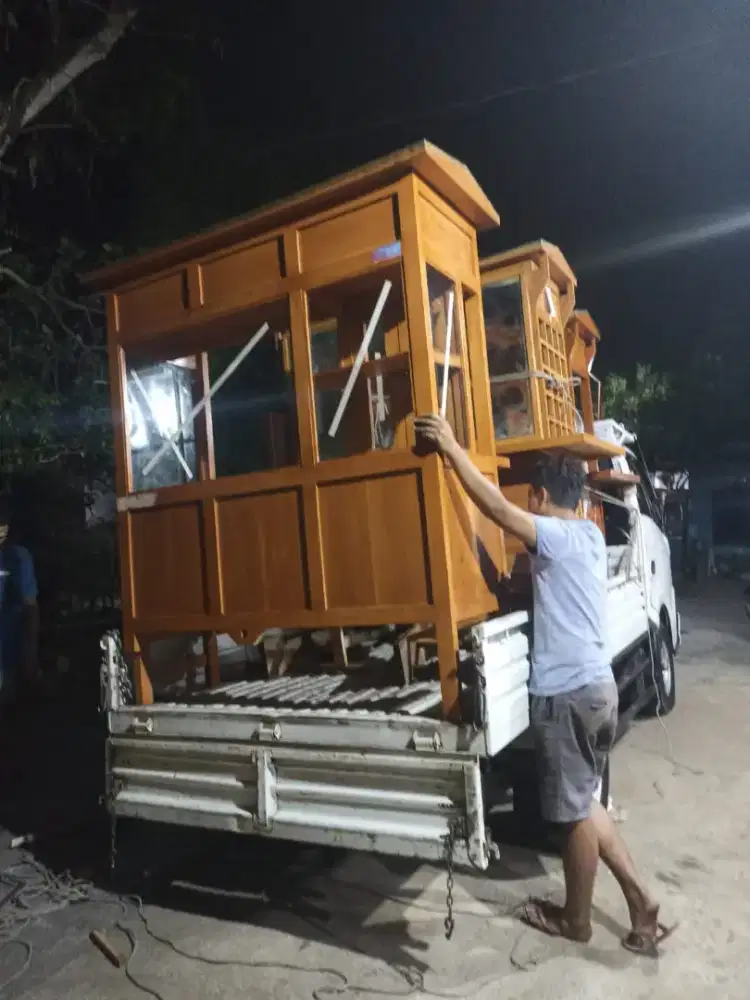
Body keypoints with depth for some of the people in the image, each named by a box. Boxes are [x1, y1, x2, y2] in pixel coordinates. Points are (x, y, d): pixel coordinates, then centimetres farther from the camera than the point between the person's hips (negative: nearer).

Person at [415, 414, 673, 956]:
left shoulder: (558, 538, -16)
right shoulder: (590, 535, 10)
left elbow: (498, 508, -27)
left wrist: (452, 448, -22)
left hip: (567, 693, -9)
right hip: (596, 685, 9)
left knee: (576, 812, 9)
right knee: (583, 804, 22)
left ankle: (575, 920, 28)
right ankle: (640, 899, 26)